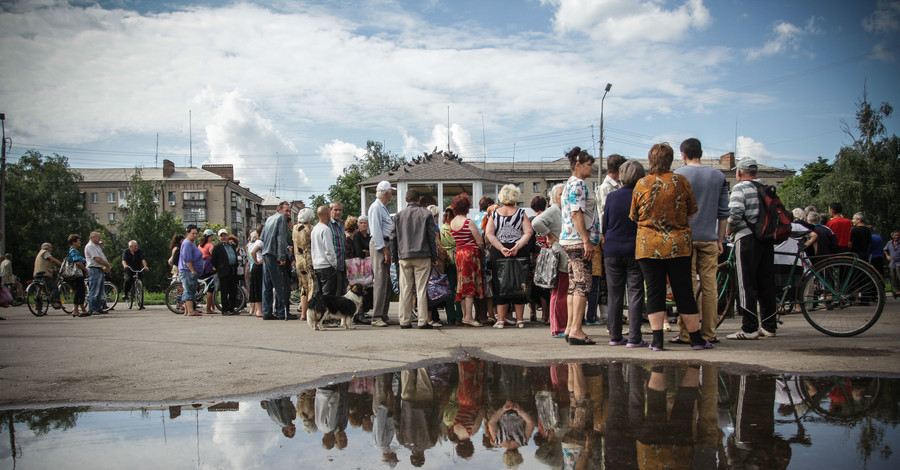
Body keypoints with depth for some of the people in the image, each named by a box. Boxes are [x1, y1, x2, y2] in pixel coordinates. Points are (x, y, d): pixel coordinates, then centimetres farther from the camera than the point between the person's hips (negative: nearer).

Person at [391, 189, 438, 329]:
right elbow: (432, 236, 1)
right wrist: (434, 257, 7)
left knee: (405, 290, 5)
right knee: (422, 289, -2)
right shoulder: (426, 214, 1)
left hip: (404, 257, 2)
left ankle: (405, 321, 5)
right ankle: (423, 321, -3)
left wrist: (394, 257, 15)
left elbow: (393, 237, 9)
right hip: (422, 256, -2)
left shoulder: (399, 215, 7)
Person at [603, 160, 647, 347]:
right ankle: (634, 337, -3)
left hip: (612, 251, 2)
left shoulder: (612, 196, -1)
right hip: (634, 251, -2)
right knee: (635, 293, 1)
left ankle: (615, 336, 12)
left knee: (615, 295, 9)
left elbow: (604, 225, 5)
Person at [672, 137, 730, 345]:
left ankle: (686, 334, 0)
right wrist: (720, 239, 16)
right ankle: (709, 333, 8)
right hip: (710, 239, 3)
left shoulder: (678, 175, -3)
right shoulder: (718, 176, 8)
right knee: (710, 287, 5)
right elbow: (723, 212, 9)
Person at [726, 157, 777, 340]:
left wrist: (728, 229, -2)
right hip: (767, 239, 7)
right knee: (766, 284, 11)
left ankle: (749, 329, -6)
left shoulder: (740, 188, -5)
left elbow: (735, 213, -19)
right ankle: (769, 326, 16)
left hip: (747, 238, -7)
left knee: (747, 284, -4)